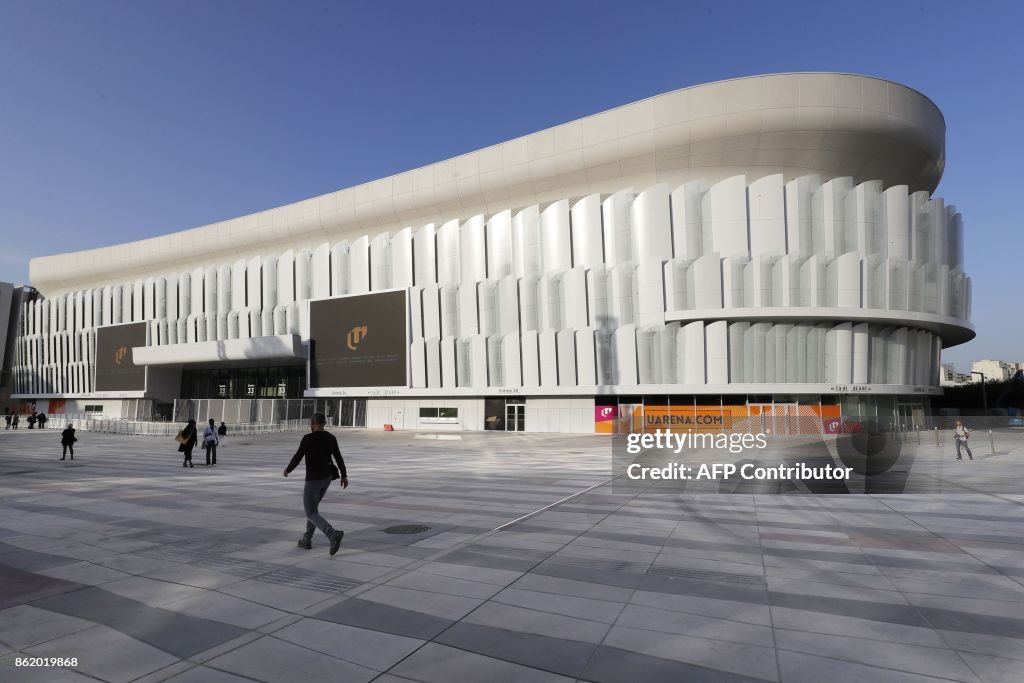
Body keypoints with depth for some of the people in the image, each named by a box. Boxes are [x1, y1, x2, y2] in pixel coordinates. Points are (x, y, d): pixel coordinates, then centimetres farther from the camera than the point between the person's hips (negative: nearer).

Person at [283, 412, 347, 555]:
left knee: (312, 514, -2)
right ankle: (306, 540, 28)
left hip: (313, 479, -7)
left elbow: (297, 457, -11)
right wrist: (344, 476, 4)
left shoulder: (308, 438, -17)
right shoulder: (330, 437, 1)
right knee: (312, 507, 25)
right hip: (326, 478, 7)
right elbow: (338, 457, 1)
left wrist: (287, 469, 7)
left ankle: (334, 534, -23)